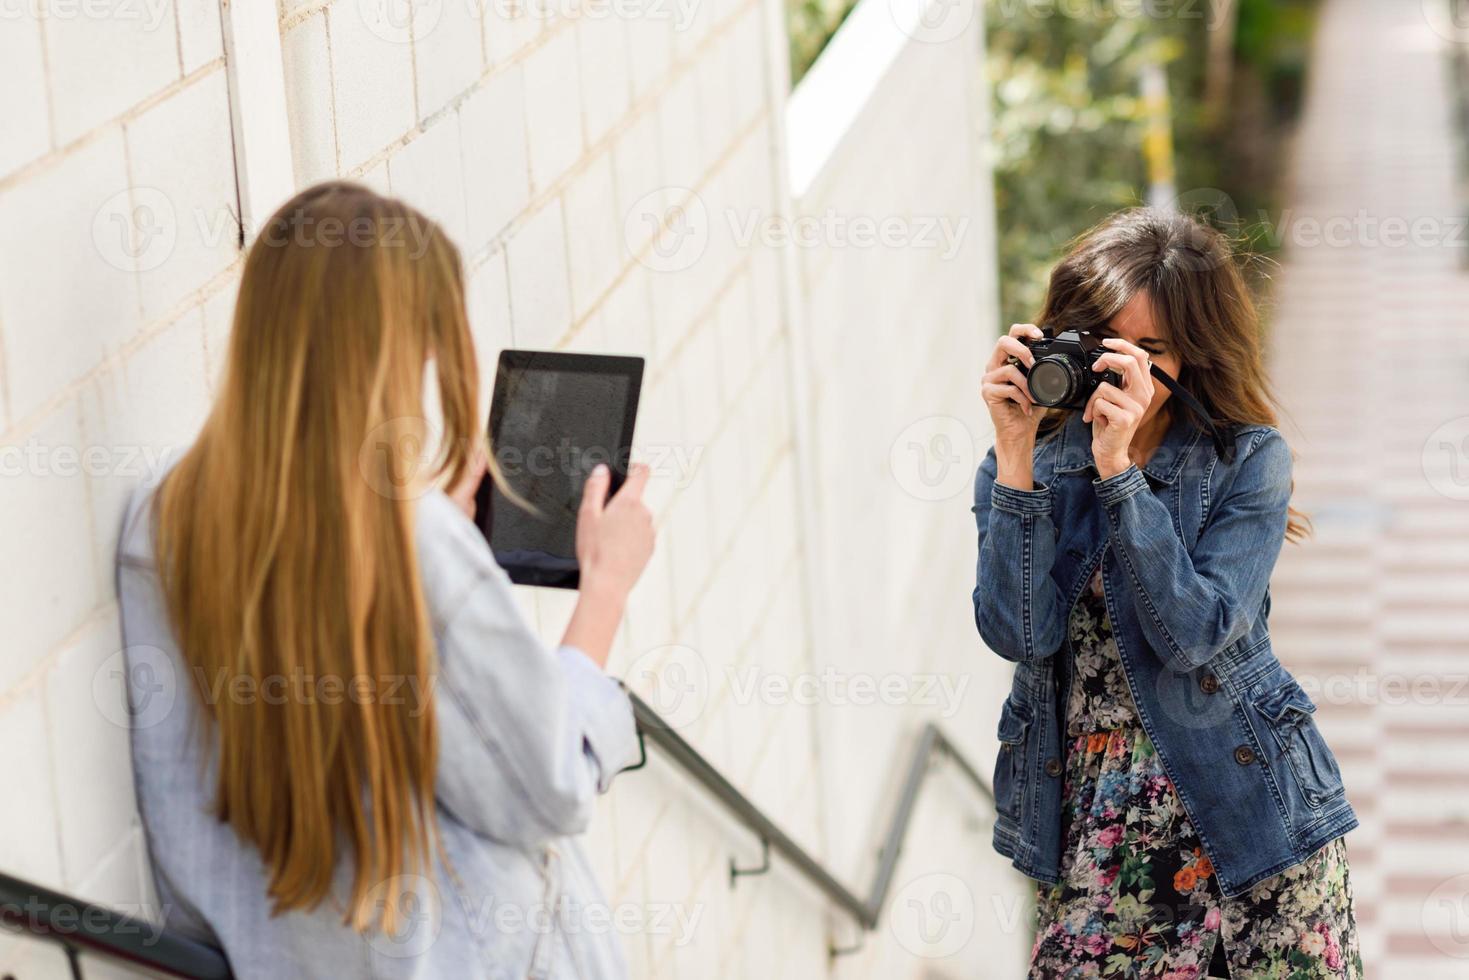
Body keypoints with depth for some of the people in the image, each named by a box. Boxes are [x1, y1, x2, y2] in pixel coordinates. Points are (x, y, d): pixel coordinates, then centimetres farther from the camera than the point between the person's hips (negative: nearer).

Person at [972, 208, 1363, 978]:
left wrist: (1117, 467, -24)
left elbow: (1192, 634, -20)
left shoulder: (1245, 460, -7)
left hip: (1246, 810, -2)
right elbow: (1017, 632, -13)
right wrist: (1016, 454, -17)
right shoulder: (1029, 464, 1)